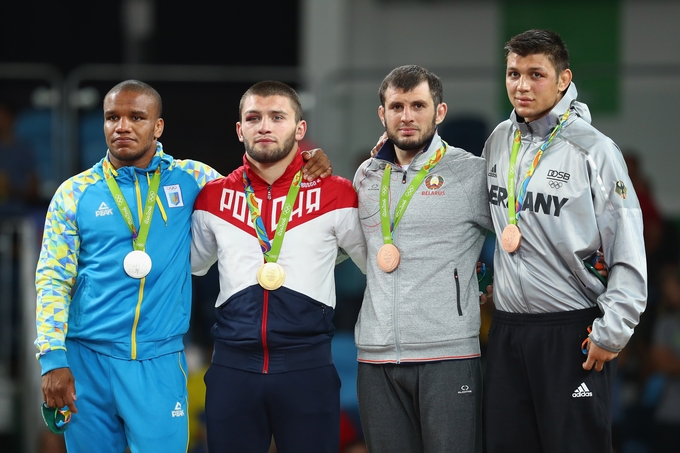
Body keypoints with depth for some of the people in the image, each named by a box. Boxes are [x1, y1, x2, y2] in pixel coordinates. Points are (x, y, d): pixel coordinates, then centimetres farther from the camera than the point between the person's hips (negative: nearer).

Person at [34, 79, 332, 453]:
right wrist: (52, 359, -7)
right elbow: (53, 280, 2)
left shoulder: (189, 179, 6)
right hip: (87, 357, 0)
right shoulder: (74, 193, 4)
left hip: (159, 360, 0)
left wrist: (307, 169, -1)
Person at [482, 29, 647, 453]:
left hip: (573, 335, -5)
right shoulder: (499, 141, 9)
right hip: (507, 330, 6)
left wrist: (612, 332, -14)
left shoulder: (594, 150, -9)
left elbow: (628, 251, -11)